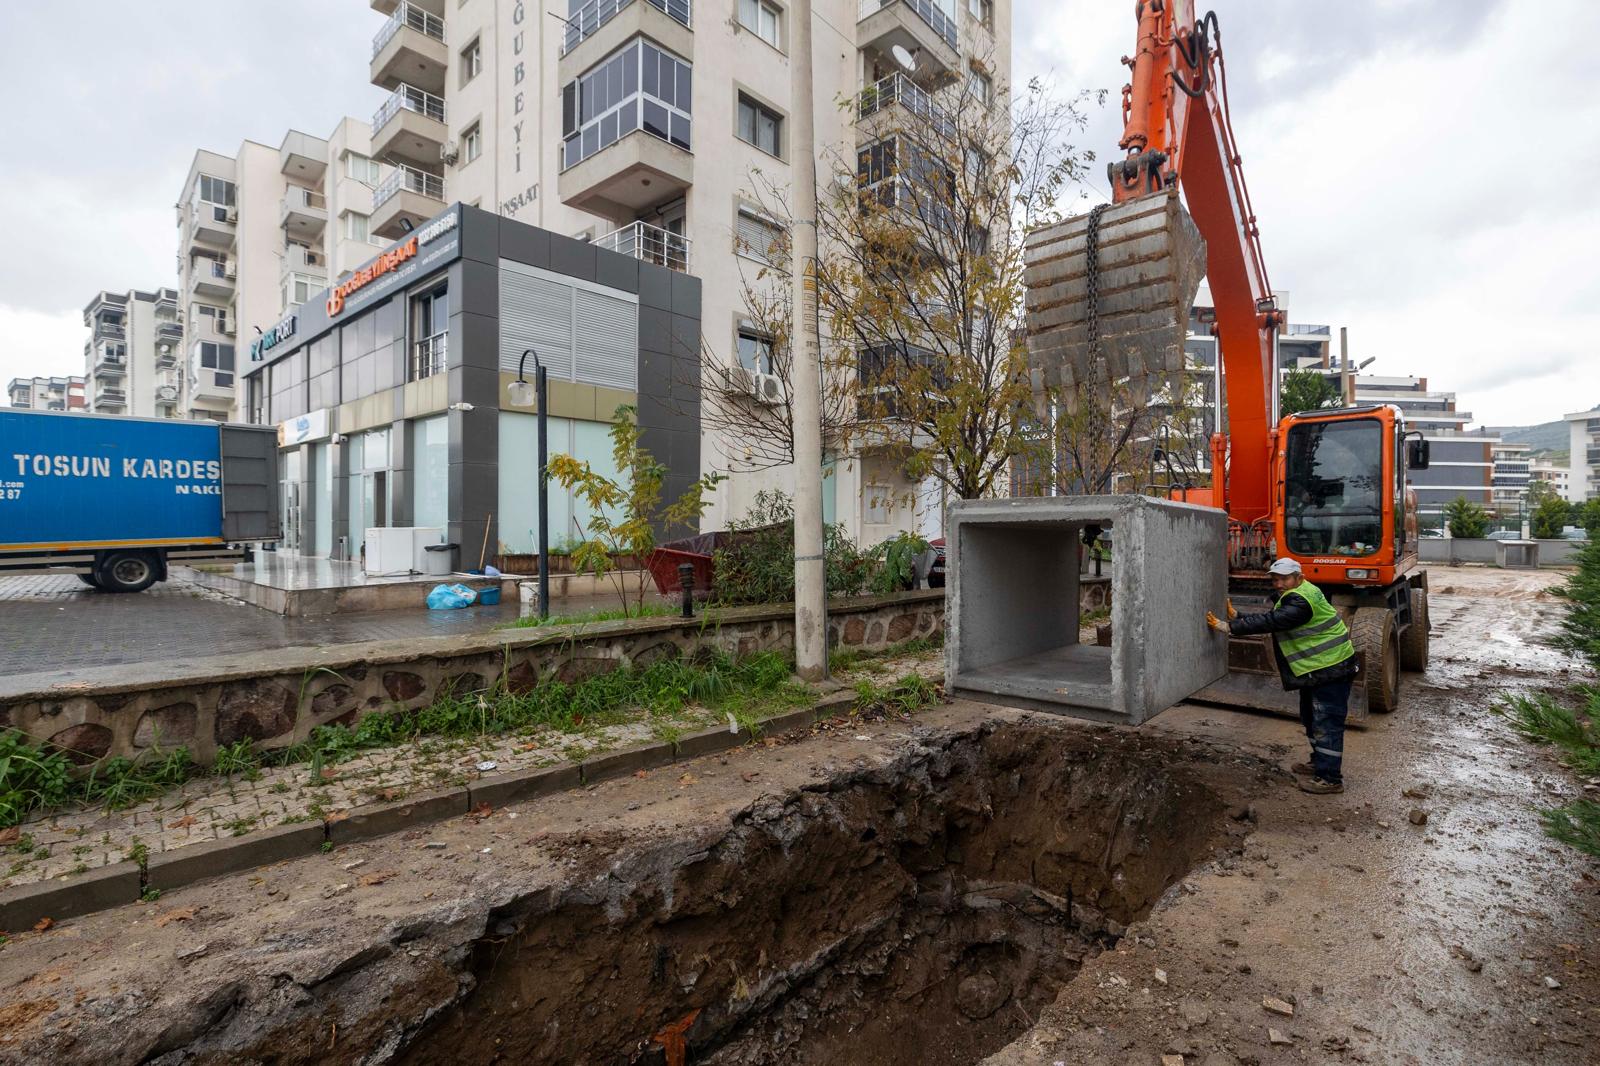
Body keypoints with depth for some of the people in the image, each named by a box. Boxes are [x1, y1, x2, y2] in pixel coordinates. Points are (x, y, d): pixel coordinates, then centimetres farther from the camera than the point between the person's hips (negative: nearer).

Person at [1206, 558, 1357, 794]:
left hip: (1332, 669, -11)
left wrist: (1228, 627, -33)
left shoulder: (1300, 602, -26)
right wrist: (1237, 616, -6)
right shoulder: (1293, 596, 8)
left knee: (1326, 723, -6)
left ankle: (1330, 778, 1)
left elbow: (1269, 622, -33)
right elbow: (1269, 617, 7)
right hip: (1316, 668, 11)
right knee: (1311, 719, 21)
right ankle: (1320, 763, 35)